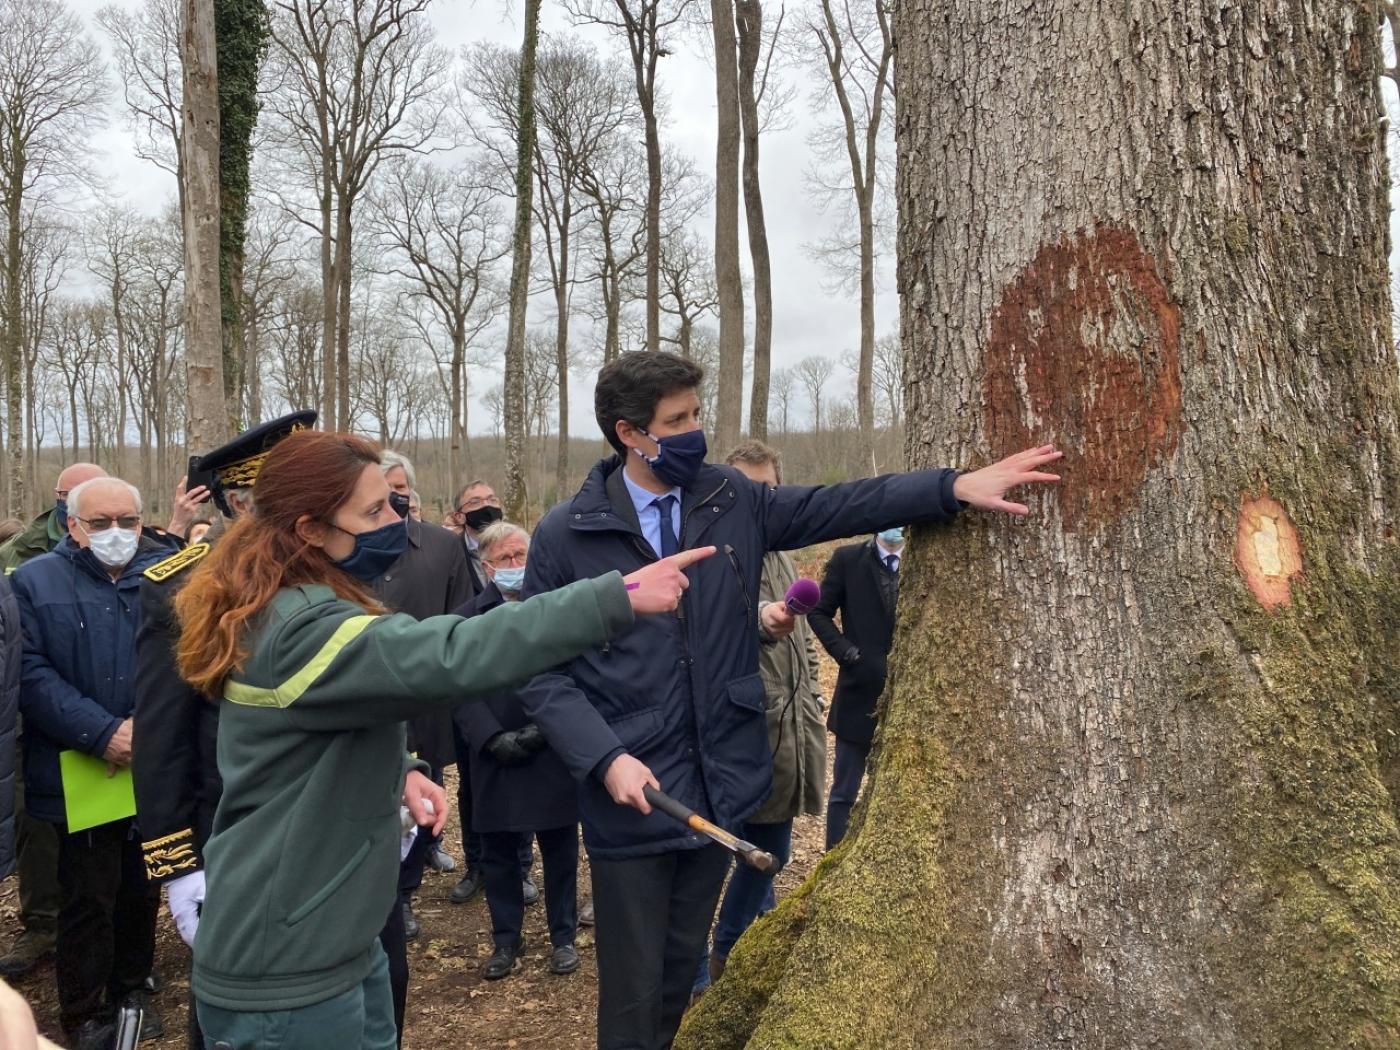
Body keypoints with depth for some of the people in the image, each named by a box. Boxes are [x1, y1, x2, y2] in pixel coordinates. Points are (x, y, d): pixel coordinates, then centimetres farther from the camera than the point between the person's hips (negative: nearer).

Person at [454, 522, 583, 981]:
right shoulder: (468, 617, 2)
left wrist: (546, 727, -13)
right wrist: (495, 739, -12)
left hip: (555, 754, -1)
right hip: (495, 760, 2)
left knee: (560, 852, 9)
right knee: (498, 854, 10)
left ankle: (563, 936, 25)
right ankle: (506, 939, 26)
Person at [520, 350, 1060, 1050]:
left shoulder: (731, 502, 2)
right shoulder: (565, 534, -9)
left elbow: (838, 508, -4)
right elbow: (541, 670, -8)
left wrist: (956, 486, -15)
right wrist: (605, 758, -20)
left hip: (721, 784, 4)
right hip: (632, 793, -4)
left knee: (682, 978, 20)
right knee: (635, 991, 7)